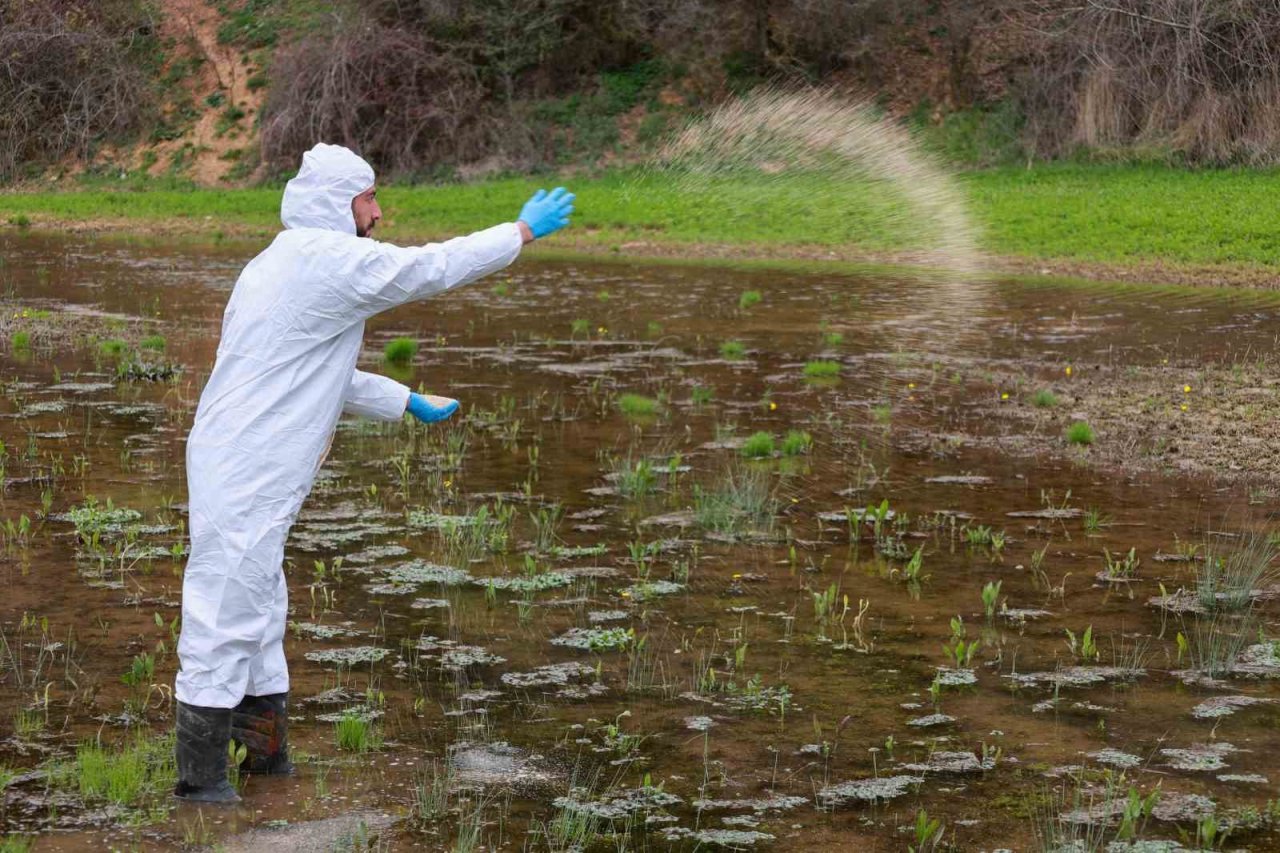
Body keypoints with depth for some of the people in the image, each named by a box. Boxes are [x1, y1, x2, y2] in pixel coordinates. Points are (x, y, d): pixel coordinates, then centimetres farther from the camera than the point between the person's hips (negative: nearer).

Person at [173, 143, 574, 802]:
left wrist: (410, 403, 32)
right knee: (226, 614, -4)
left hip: (239, 469, 10)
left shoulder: (276, 265, 18)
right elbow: (437, 267, -5)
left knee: (258, 609, 17)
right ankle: (200, 774, 2)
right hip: (248, 474, -10)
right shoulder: (332, 259, -12)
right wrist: (524, 230, 7)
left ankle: (263, 749, 27)